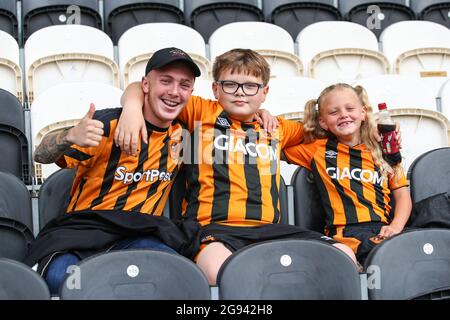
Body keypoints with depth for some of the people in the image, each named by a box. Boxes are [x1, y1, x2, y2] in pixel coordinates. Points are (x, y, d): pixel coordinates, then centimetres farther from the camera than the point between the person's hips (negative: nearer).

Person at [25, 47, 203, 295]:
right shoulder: (110, 124, -2)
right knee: (62, 278, -36)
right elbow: (41, 156, -5)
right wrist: (69, 137, -27)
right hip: (82, 229, -3)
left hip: (138, 236, 3)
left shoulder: (182, 131, 13)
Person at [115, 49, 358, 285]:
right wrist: (133, 107, -3)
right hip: (213, 227, -4)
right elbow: (142, 88, 17)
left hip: (269, 228, 5)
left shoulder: (275, 128, 26)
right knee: (219, 271, -41)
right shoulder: (202, 112, 15)